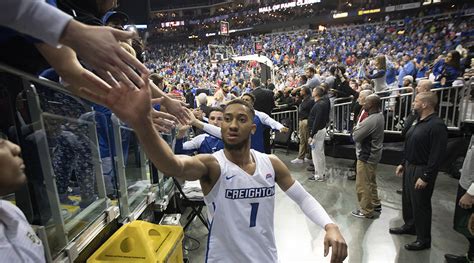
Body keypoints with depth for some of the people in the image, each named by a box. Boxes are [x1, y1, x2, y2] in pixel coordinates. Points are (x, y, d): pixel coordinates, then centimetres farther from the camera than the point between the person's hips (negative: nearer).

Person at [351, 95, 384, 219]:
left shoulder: (370, 121, -29)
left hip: (366, 157, -10)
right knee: (371, 182, 25)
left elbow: (356, 137, -22)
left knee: (363, 185, 3)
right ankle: (375, 204, 40)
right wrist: (361, 125, -8)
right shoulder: (379, 116, 3)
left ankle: (366, 211, 16)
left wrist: (357, 126, -7)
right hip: (373, 154, 10)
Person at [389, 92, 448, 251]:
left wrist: (426, 177, -22)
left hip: (422, 170, -9)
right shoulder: (417, 121, 9)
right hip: (409, 167, 9)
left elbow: (437, 155, -23)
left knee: (420, 204, 3)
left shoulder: (437, 125, -20)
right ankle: (409, 226, 40)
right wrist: (402, 164, 16)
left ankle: (424, 240, 19)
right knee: (407, 200, 20)